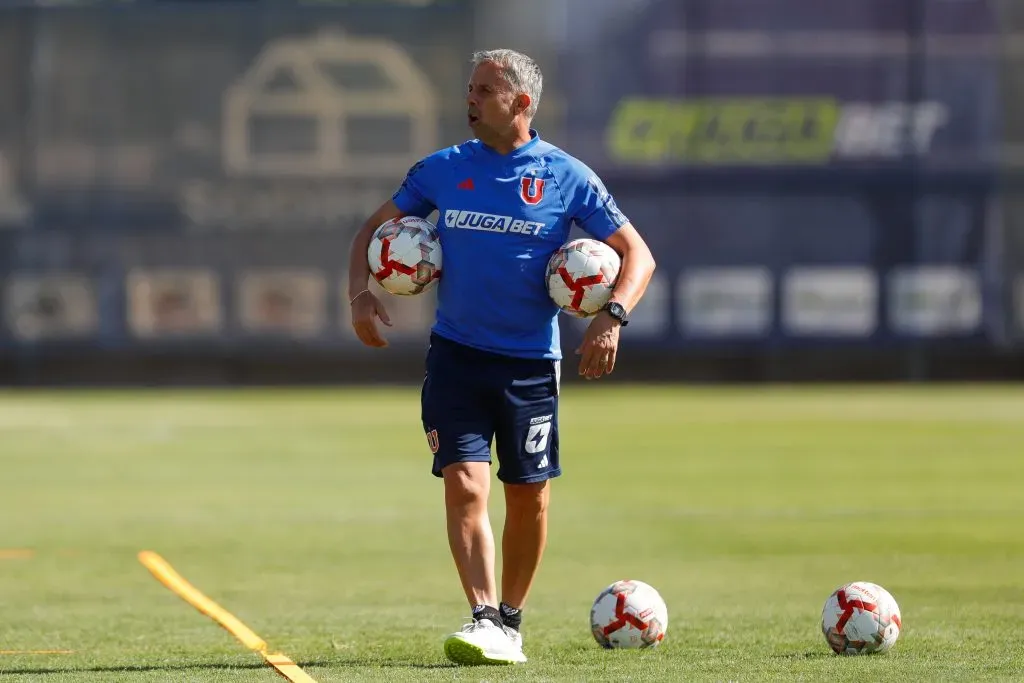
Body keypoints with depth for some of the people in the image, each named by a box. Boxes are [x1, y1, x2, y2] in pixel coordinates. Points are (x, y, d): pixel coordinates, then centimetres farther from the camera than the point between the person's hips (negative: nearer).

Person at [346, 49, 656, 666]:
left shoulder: (567, 177, -2)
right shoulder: (442, 170, 3)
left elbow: (637, 253, 1)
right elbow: (376, 228, 14)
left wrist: (613, 317, -16)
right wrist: (360, 291, -4)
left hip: (531, 361, 0)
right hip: (456, 355, 0)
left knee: (530, 497, 5)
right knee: (465, 484, -14)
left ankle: (511, 621, 23)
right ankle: (485, 620, -19)